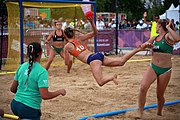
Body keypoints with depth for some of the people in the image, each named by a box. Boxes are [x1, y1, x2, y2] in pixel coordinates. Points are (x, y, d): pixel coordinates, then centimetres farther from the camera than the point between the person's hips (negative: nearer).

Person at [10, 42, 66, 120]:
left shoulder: (21, 67, 3)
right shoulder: (42, 72, -16)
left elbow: (13, 89, 8)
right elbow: (45, 96, -20)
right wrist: (60, 92, -5)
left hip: (15, 104, 7)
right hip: (29, 109, -7)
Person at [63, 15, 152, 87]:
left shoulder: (67, 47, 5)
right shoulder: (80, 39, 20)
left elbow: (67, 62, 7)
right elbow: (95, 33, 18)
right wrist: (92, 22, 7)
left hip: (92, 59, -7)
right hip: (98, 55, 7)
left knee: (100, 82, -15)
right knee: (121, 61, 3)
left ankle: (111, 77, -39)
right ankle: (138, 49, -5)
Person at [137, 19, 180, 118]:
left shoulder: (168, 36, -10)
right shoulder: (155, 38, 8)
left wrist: (168, 28, -23)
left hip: (165, 70, -4)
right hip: (153, 67, 4)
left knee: (160, 95, 7)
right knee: (143, 87, -18)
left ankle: (159, 113, 32)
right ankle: (140, 113, -8)